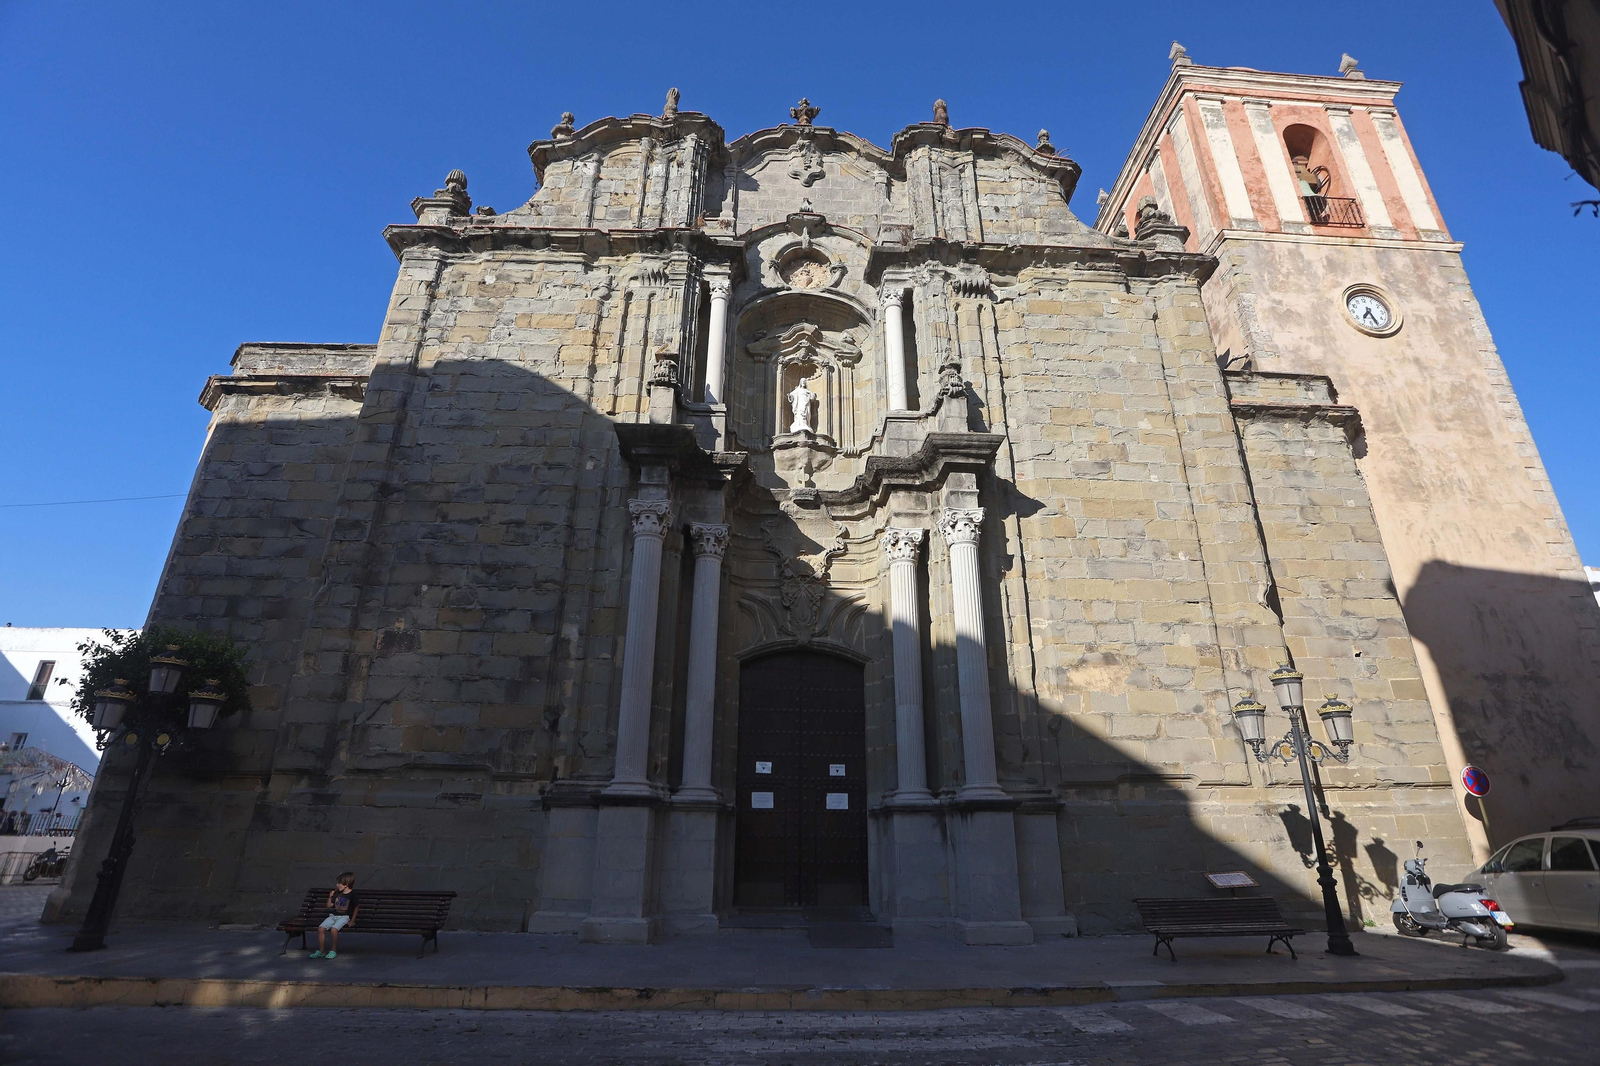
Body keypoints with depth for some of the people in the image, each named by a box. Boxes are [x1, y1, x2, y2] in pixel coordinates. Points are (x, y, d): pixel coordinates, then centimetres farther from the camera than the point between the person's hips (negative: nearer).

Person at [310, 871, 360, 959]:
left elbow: (356, 907, -2)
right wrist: (330, 897, 3)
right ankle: (321, 951, -4)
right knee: (321, 928, -17)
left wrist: (352, 921, -5)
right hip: (333, 916, 6)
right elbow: (329, 906, 18)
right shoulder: (337, 894, 13)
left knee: (334, 929, -31)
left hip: (344, 917, -6)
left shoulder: (353, 894, -6)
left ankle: (333, 951, -13)